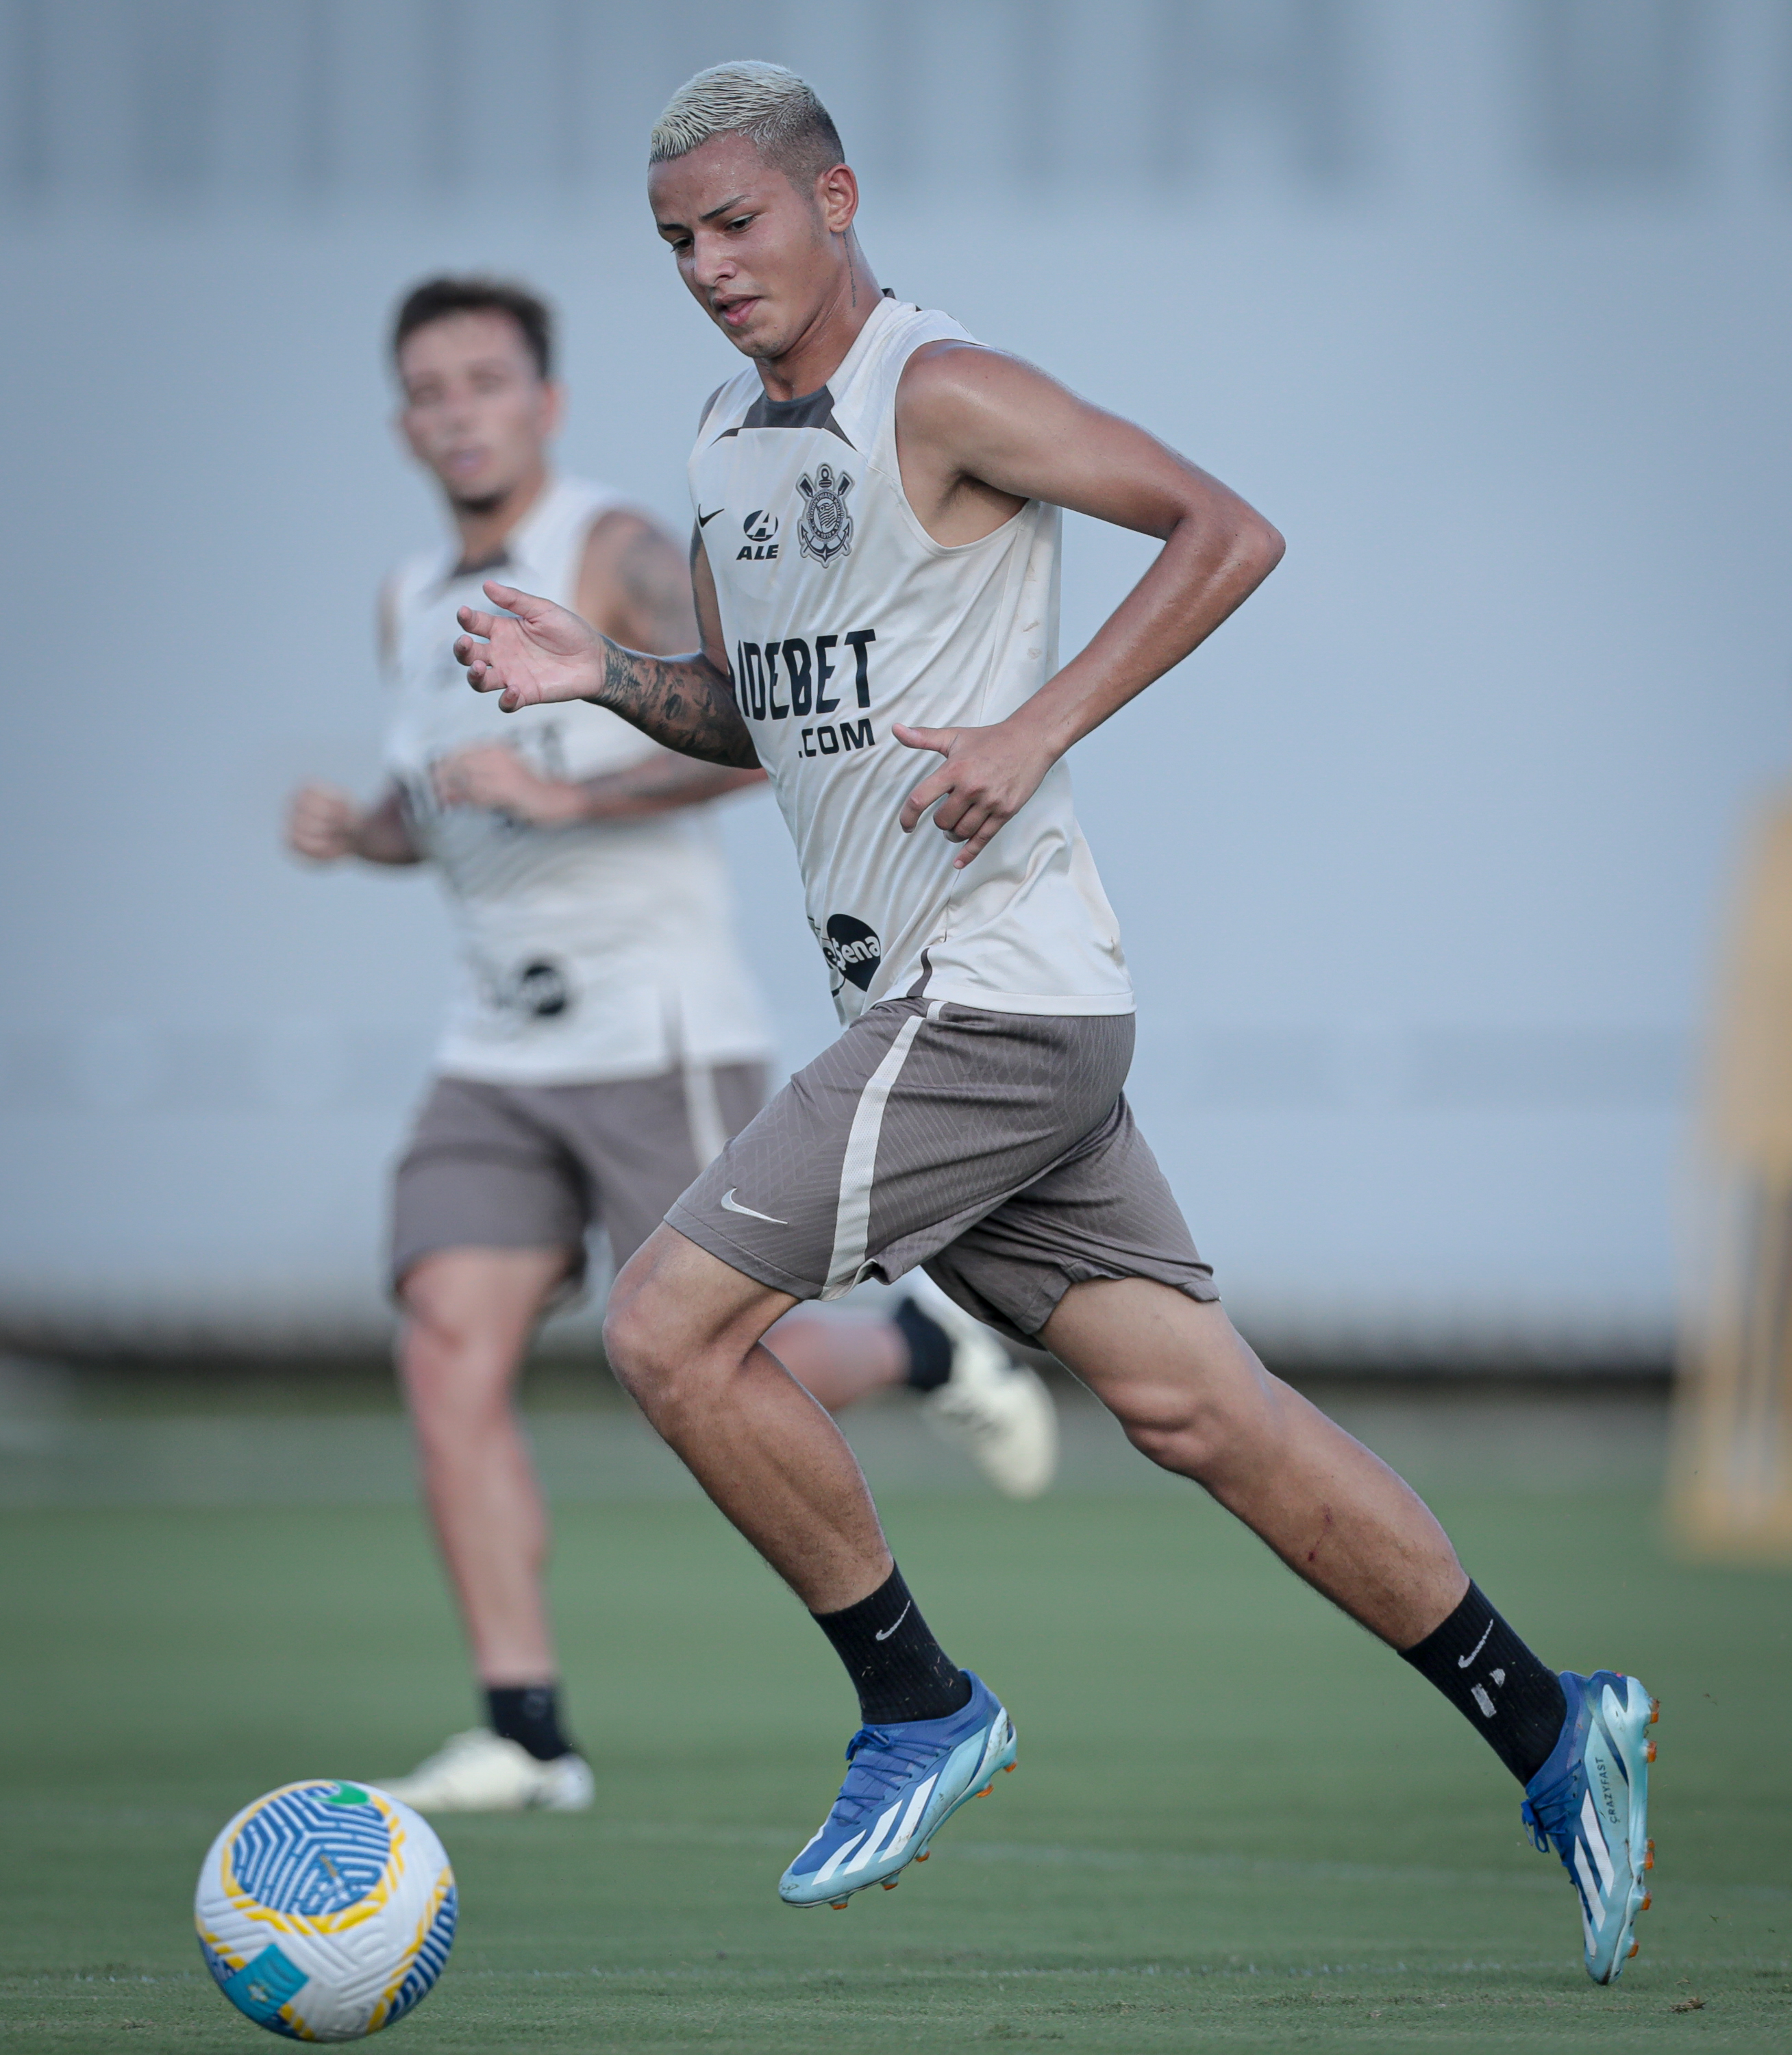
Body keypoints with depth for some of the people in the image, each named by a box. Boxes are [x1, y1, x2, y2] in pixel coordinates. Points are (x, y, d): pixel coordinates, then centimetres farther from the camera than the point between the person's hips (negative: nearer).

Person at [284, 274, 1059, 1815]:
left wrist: (566, 793, -28)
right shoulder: (415, 603, 13)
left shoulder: (617, 553, -9)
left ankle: (926, 1350, 25)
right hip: (498, 1054, 6)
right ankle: (525, 1732, -10)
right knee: (450, 1356, -11)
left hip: (660, 1037, -6)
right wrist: (354, 831, 5)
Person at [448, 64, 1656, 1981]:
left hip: (995, 993, -9)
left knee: (668, 1324, -10)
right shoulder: (727, 444, 17)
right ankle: (1549, 1734, 10)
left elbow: (1226, 529, -14)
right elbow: (755, 715, 28)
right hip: (940, 1009, 9)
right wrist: (606, 677, 9)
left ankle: (919, 1711, 3)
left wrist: (1041, 728, -20)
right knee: (1195, 1406, 6)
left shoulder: (937, 392, -10)